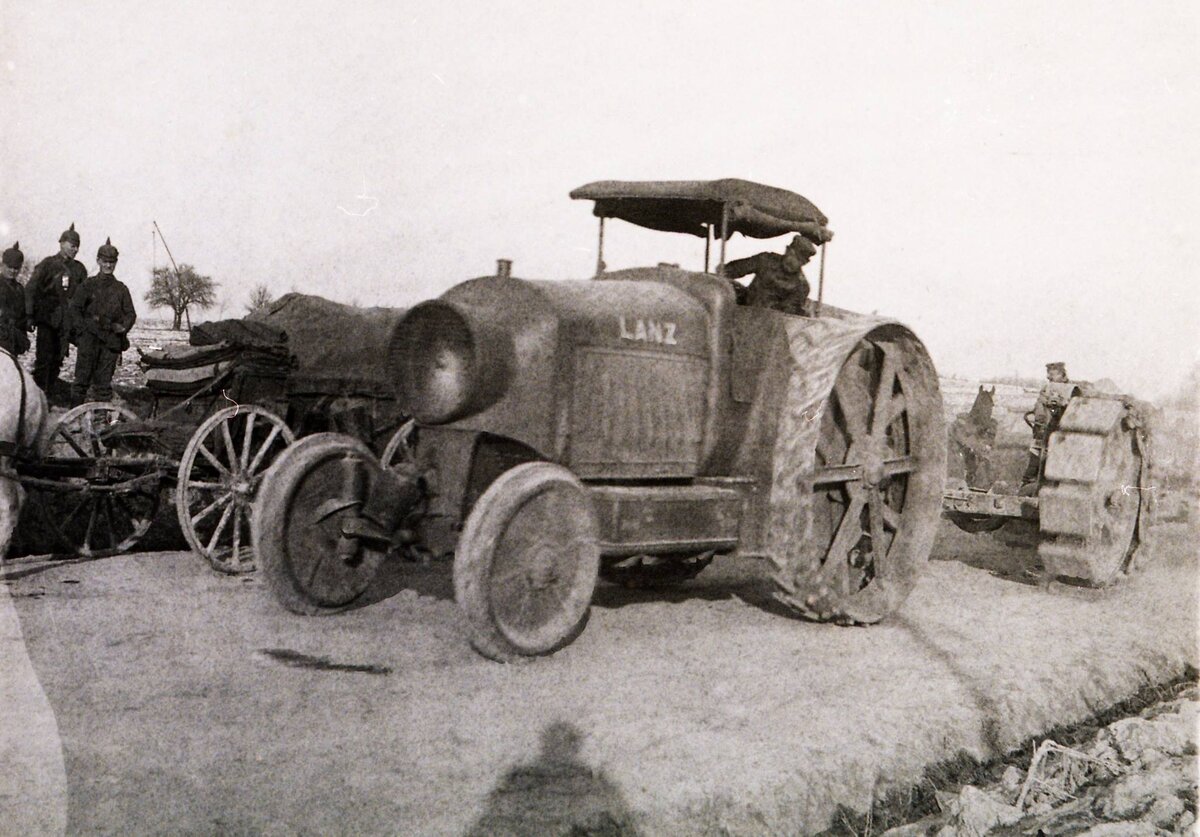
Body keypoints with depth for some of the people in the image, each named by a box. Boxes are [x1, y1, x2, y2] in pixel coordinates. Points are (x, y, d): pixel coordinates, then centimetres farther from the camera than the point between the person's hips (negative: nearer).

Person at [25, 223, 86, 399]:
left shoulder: (79, 269, 10)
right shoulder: (47, 264, -2)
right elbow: (31, 289, -5)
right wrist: (30, 314, -12)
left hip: (66, 323, 4)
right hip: (47, 319, -4)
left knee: (57, 360, 7)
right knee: (43, 359, -7)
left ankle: (50, 398, 14)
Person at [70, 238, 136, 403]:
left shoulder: (121, 288, 13)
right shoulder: (89, 285, 8)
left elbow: (131, 313, 13)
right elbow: (75, 308, 5)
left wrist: (123, 327, -6)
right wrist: (82, 327, -8)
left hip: (111, 339, 1)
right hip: (89, 337, -1)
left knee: (104, 379, 3)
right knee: (83, 376, -5)